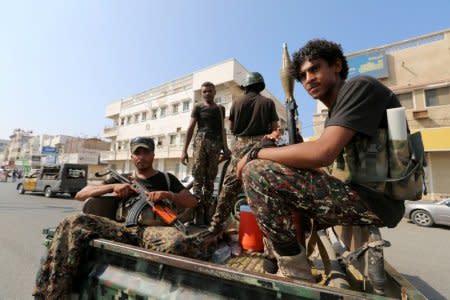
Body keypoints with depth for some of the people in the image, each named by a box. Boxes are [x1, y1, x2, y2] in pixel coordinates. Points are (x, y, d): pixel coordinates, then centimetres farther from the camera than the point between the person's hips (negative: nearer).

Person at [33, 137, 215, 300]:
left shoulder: (166, 178, 21)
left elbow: (192, 202, 13)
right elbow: (80, 195, 20)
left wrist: (167, 195, -5)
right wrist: (113, 186, 3)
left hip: (153, 229, -2)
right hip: (123, 229, 3)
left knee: (178, 243, -39)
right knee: (72, 224, -21)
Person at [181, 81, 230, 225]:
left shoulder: (221, 109, 19)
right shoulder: (198, 108, 10)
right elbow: (191, 128, 3)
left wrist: (225, 147, 10)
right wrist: (184, 150, -5)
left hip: (216, 144, 3)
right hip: (201, 141, -2)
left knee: (210, 179, 5)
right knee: (198, 178, -9)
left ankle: (207, 211, 12)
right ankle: (198, 213, -5)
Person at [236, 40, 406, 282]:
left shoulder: (359, 87, -10)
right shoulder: (334, 113, 18)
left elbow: (322, 153, -26)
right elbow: (315, 163, 16)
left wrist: (255, 153, -15)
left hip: (376, 199, -10)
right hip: (360, 192, 10)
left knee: (256, 173, -20)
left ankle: (296, 274, -9)